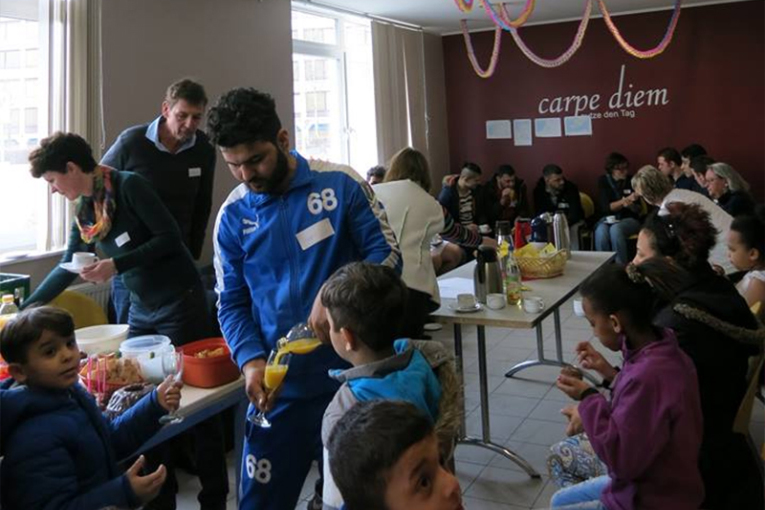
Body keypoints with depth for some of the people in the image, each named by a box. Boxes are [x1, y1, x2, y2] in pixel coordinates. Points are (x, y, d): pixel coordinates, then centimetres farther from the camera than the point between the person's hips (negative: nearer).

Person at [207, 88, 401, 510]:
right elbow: (232, 304, 3)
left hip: (352, 376, -2)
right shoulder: (232, 216, 0)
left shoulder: (341, 184, -7)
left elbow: (387, 254, -6)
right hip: (278, 386, 2)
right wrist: (251, 361, -14)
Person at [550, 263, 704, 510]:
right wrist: (610, 373, 1)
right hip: (657, 485, 9)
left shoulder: (648, 377, -34)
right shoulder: (661, 350, -6)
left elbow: (622, 459, -27)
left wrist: (588, 398, -20)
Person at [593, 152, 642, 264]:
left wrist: (630, 204, -21)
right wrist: (626, 199, -20)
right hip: (608, 219, 1)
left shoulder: (631, 181, 0)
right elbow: (606, 207, -8)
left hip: (629, 219, -1)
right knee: (601, 232, -35)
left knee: (615, 229, -36)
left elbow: (638, 209, 3)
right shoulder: (603, 181, 1)